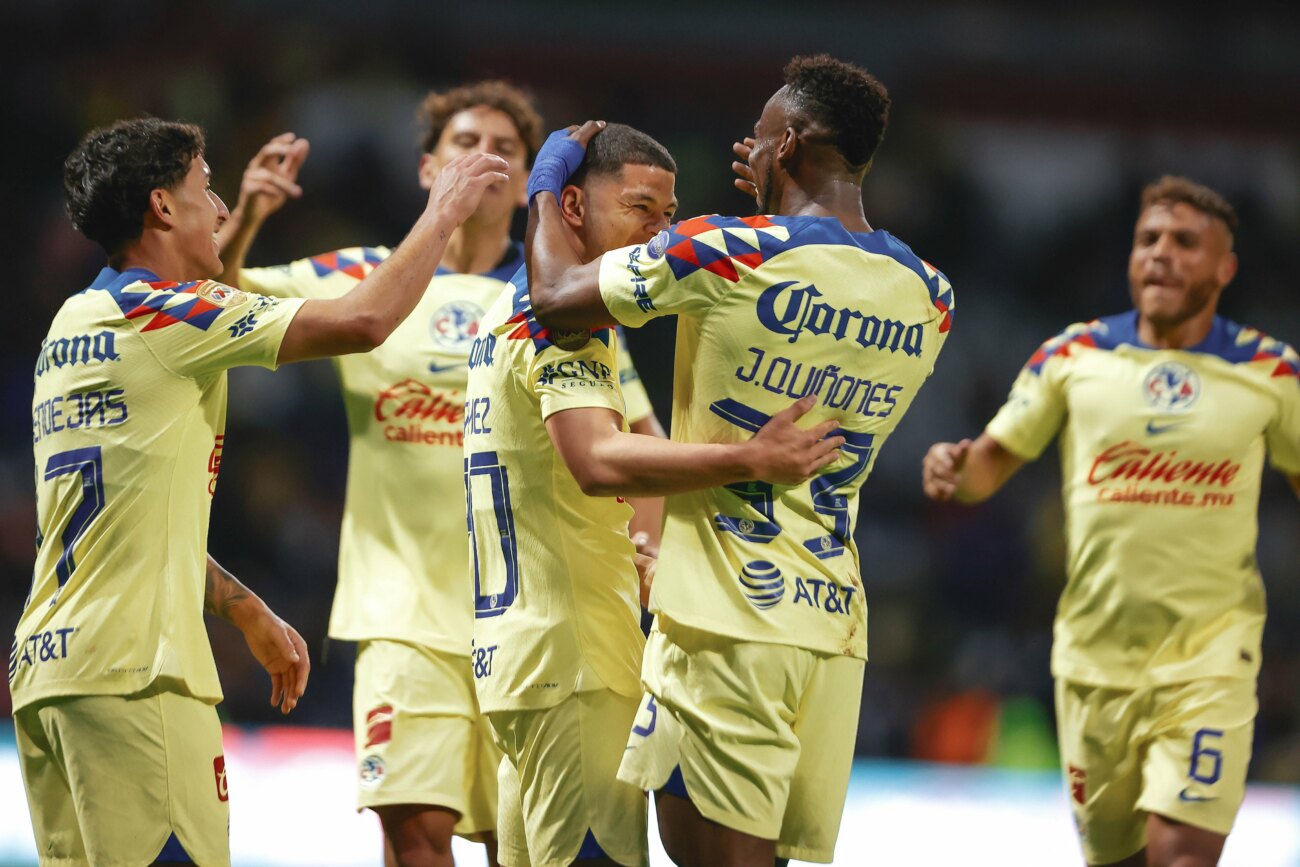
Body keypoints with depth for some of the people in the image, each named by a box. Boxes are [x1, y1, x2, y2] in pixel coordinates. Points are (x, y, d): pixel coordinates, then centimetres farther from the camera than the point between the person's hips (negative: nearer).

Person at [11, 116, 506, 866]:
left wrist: (251, 613, 32)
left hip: (46, 666, 9)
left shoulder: (73, 327, 19)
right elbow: (365, 320, -13)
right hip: (135, 673, -9)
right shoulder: (165, 313, -8)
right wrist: (443, 213, 2)